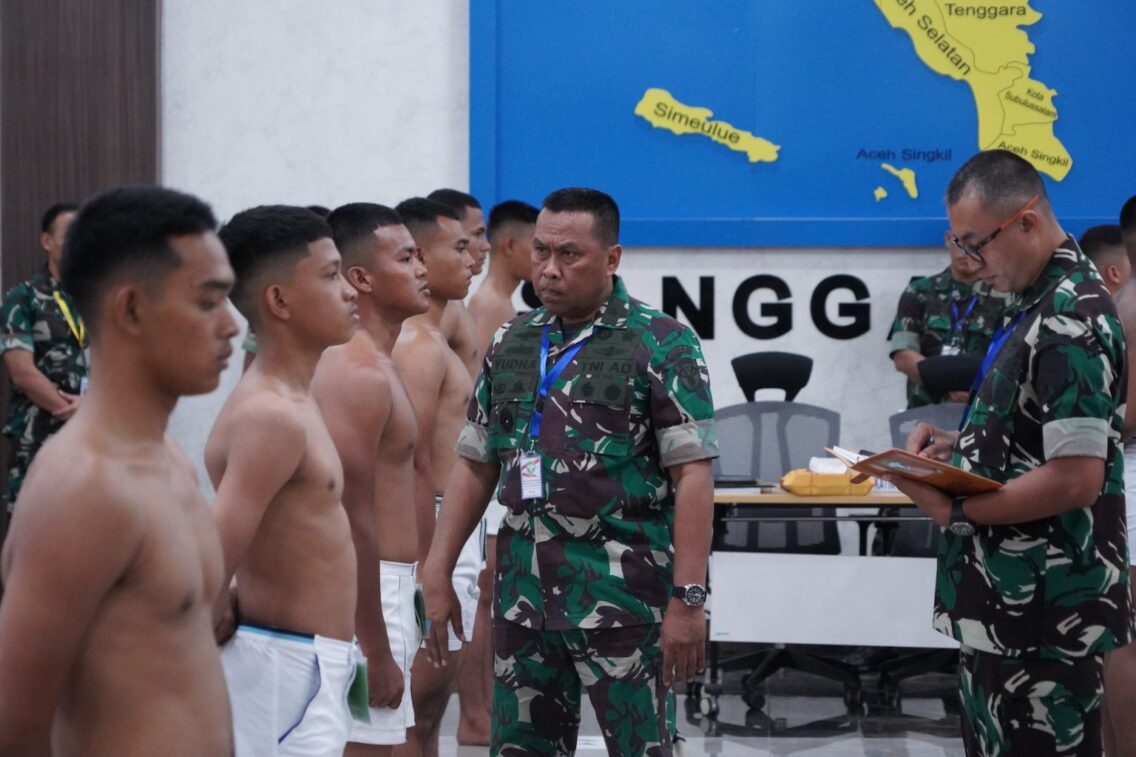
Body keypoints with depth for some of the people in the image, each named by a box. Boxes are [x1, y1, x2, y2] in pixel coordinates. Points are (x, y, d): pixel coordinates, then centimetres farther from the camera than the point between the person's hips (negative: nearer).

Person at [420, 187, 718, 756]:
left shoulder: (662, 346, -7)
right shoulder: (511, 343, 11)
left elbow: (692, 476, -11)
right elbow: (476, 464, 14)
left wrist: (688, 598, -17)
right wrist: (437, 573, 9)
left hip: (623, 594, -5)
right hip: (522, 590, 5)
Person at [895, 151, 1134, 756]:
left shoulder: (1070, 320, -19)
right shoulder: (1046, 303, 13)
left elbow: (1076, 478, -25)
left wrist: (954, 511, -18)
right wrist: (959, 445, 8)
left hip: (1042, 617, -10)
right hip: (1009, 603, 10)